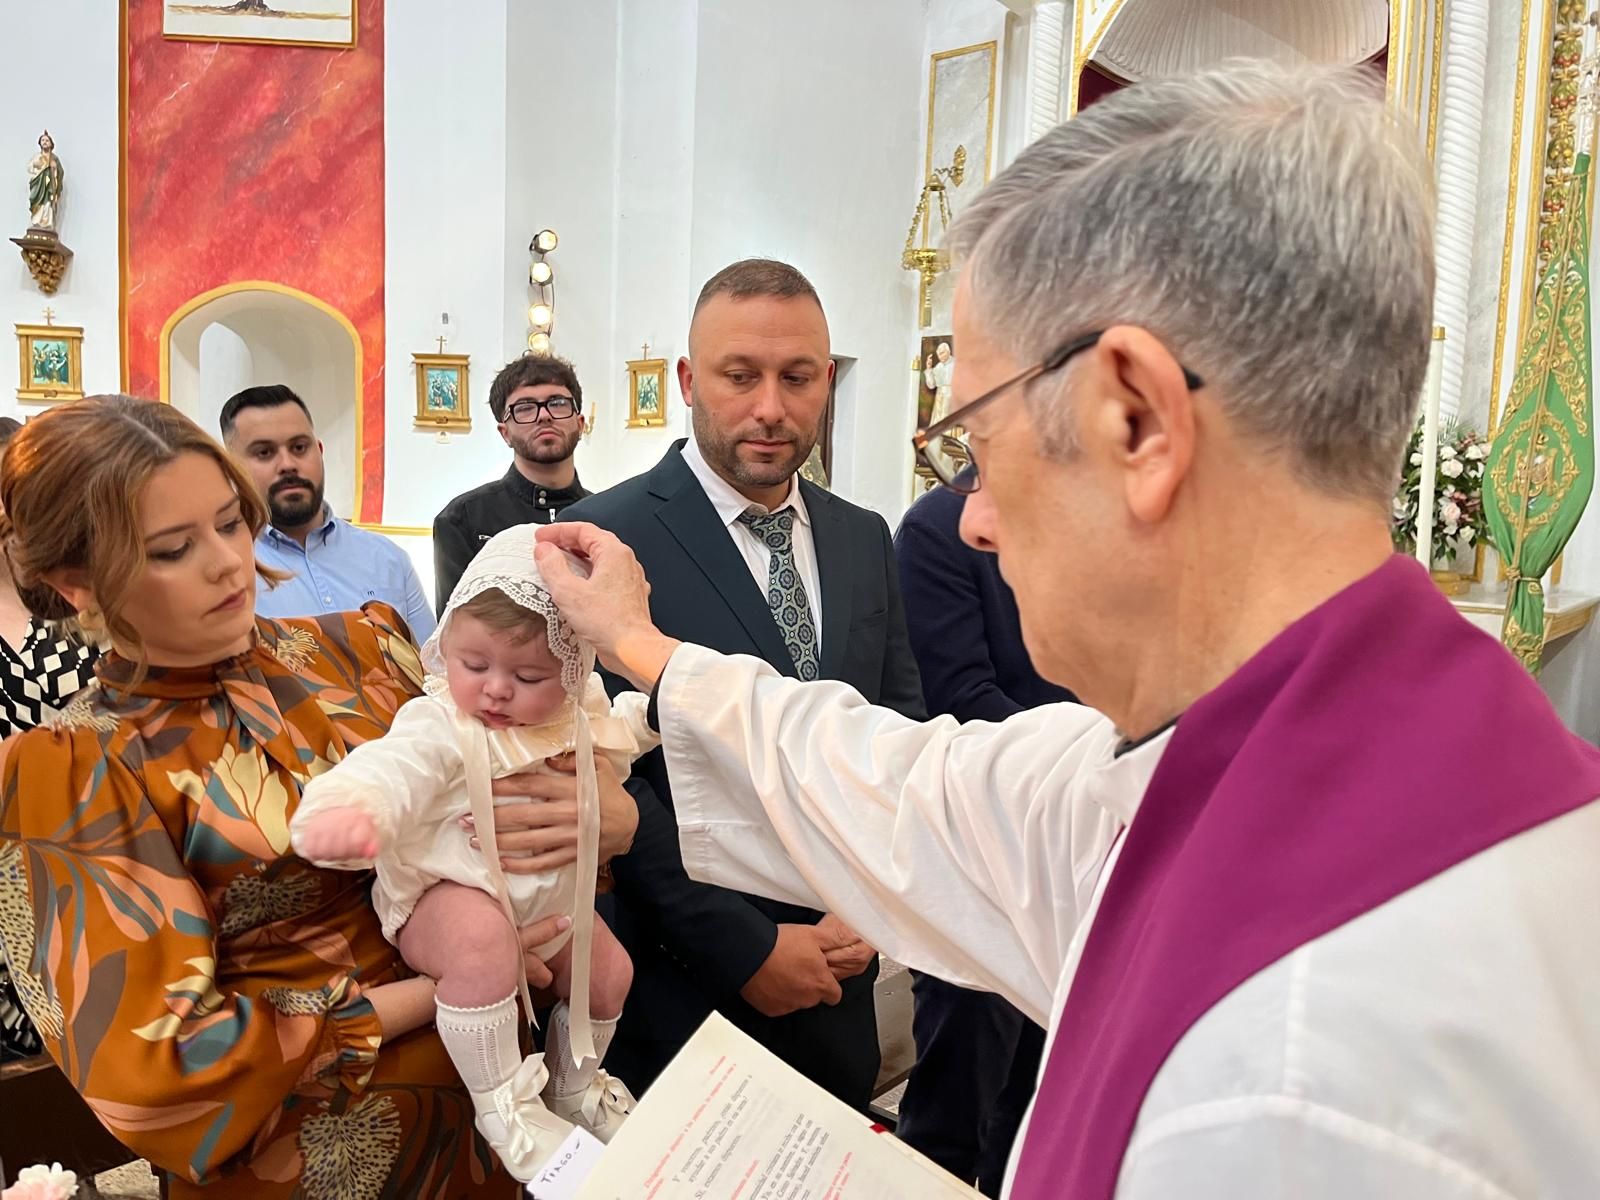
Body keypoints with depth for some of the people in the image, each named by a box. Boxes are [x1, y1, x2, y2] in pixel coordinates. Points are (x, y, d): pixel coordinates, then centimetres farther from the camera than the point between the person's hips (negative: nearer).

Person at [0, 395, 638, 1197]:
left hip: (507, 1072, 4)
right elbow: (158, 1071, -18)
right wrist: (436, 991, -19)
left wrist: (611, 816, -21)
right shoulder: (68, 772, -13)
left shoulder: (354, 647, -2)